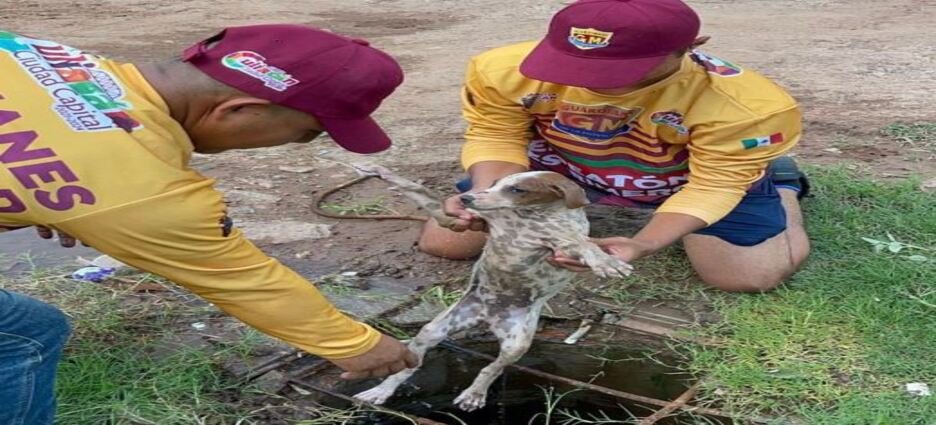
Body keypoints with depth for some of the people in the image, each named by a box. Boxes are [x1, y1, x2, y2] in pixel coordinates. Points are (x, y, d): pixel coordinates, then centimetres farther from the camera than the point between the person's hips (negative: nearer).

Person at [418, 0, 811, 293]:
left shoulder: (742, 103, -37)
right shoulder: (503, 70, -33)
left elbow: (711, 187, -28)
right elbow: (496, 139, -18)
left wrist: (645, 244, -46)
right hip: (558, 169, 2)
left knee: (751, 278, -13)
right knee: (443, 243, 2)